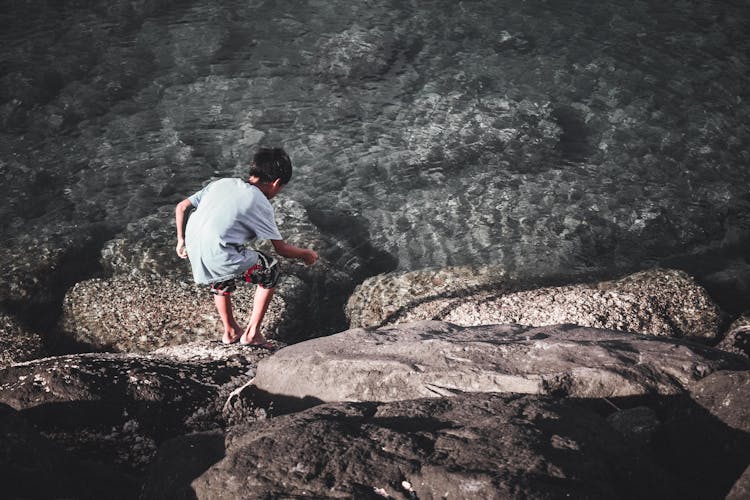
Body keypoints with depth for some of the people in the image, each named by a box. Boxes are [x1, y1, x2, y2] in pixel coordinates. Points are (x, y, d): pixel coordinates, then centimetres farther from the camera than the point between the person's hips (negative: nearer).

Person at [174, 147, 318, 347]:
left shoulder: (222, 183, 16)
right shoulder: (260, 203, 0)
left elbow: (181, 207, 16)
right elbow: (281, 248, 5)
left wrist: (181, 240, 27)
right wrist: (306, 254, 23)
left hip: (194, 253, 7)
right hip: (220, 259, -7)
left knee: (221, 282, 36)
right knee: (270, 270, 16)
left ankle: (230, 331, 51)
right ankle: (252, 333, 20)